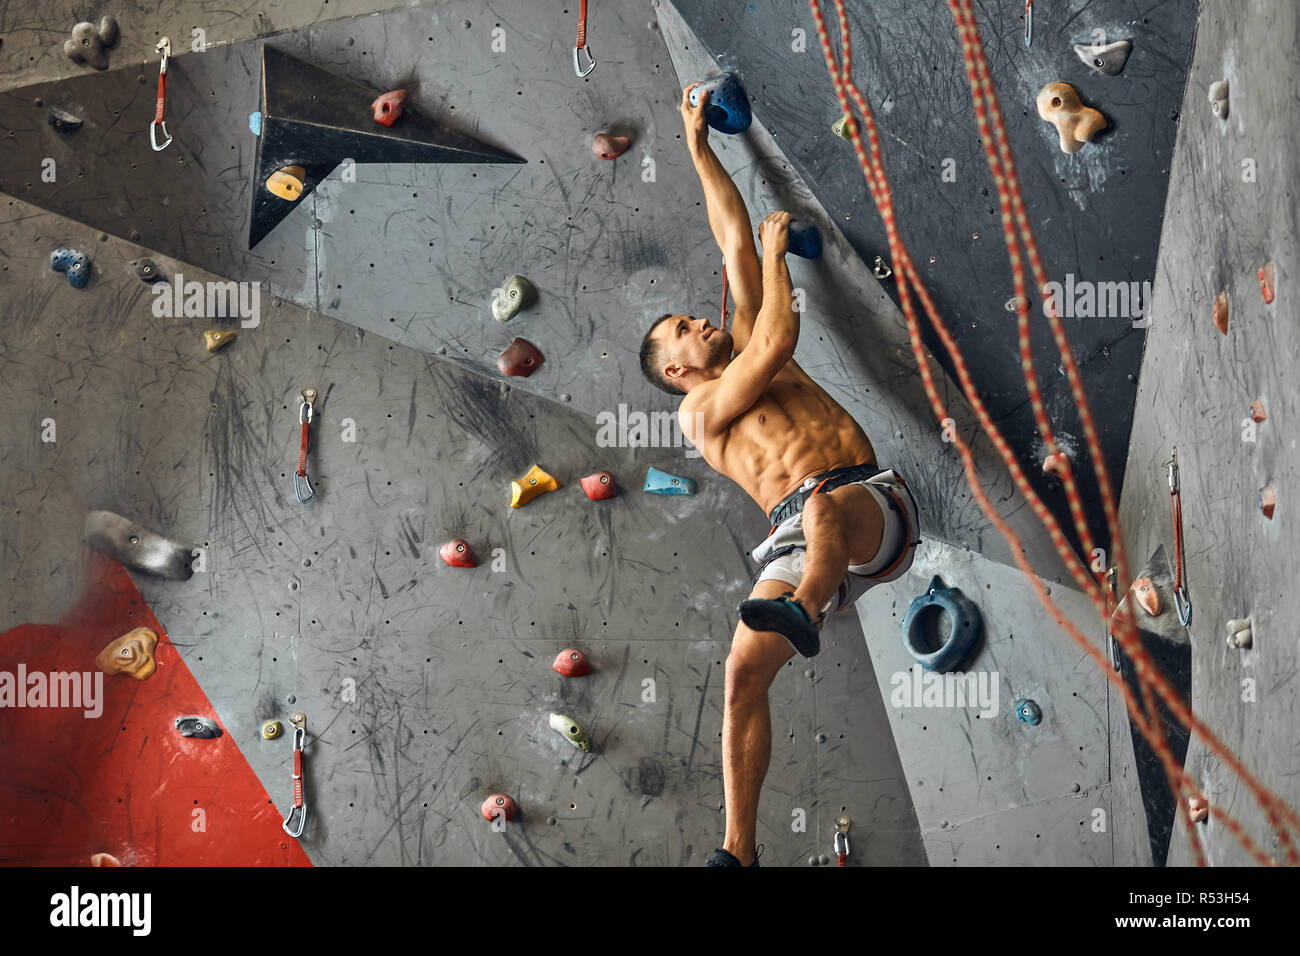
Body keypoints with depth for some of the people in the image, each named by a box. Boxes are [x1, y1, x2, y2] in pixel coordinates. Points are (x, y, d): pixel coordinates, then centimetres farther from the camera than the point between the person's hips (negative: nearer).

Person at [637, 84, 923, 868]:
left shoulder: (748, 348, 29)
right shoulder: (700, 409, 14)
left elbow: (735, 240, 30)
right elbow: (779, 342, 0)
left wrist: (700, 147, 37)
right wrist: (776, 252, 15)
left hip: (877, 506, 2)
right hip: (799, 534, -2)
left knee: (823, 503, -36)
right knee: (743, 675, -17)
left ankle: (804, 613, -66)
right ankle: (739, 849, -11)